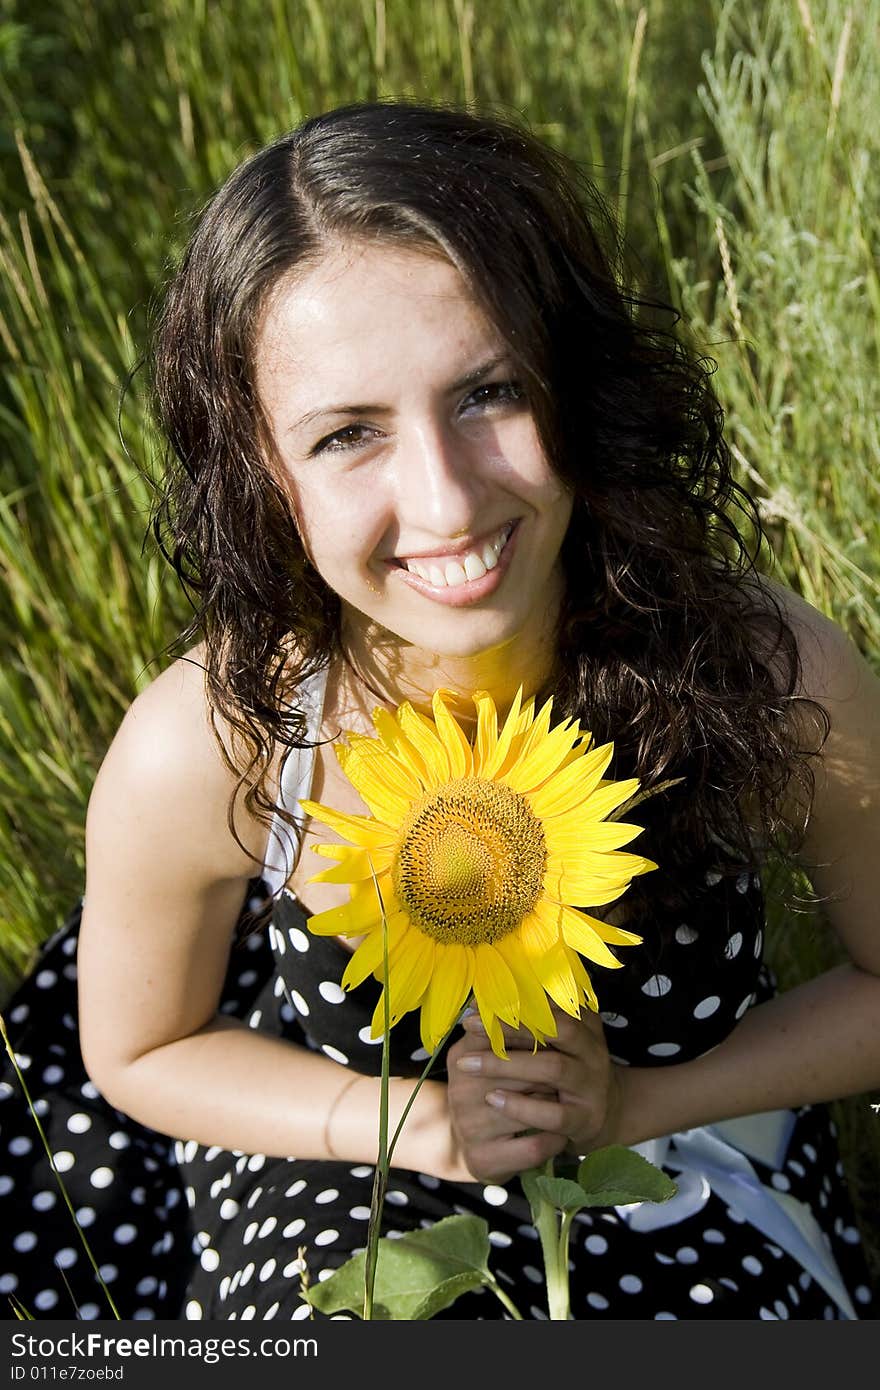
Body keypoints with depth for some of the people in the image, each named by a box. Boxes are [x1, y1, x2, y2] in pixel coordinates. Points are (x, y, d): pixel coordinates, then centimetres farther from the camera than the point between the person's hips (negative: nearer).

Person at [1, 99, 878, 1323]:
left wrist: (630, 1103, -19)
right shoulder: (199, 753, -26)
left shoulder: (774, 675, -25)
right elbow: (139, 1051, -4)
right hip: (345, 1207, -1)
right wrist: (424, 1122, -19)